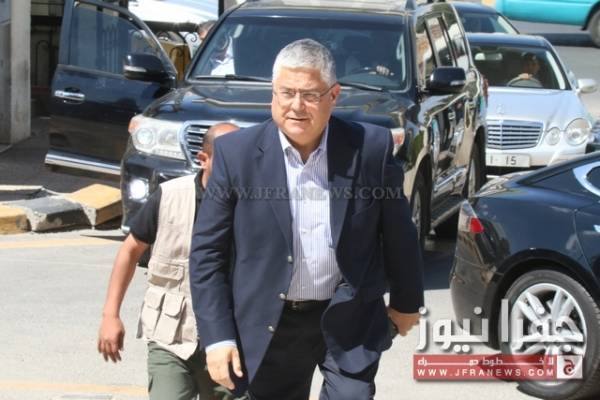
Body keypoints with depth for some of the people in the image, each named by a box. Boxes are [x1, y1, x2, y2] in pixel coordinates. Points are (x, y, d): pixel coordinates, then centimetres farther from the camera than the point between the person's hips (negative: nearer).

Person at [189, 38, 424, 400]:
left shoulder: (371, 148, -8)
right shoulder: (237, 153, -9)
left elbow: (398, 232, 6)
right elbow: (207, 251, -5)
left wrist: (406, 302, 15)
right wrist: (217, 336, -9)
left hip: (349, 322, 0)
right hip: (271, 327, 1)